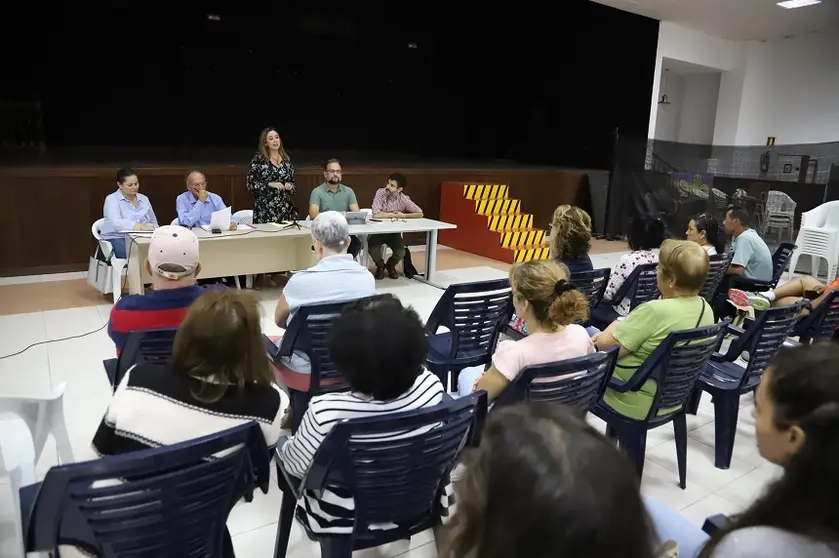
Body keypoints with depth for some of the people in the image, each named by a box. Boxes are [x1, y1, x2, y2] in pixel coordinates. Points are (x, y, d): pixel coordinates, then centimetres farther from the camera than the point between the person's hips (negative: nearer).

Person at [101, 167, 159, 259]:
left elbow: (153, 222, 23)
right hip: (117, 239, -4)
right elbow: (116, 223, -20)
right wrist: (141, 227, -36)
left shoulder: (144, 199, 15)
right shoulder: (112, 199, -1)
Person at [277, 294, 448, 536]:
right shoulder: (431, 387, -24)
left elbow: (297, 466, -16)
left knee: (283, 445, 20)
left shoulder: (325, 412, -36)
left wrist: (286, 444, 7)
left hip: (343, 518, -3)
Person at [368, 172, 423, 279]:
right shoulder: (380, 192, -15)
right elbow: (376, 214, -25)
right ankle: (380, 265, 8)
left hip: (394, 231, 1)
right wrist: (394, 214, -16)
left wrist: (402, 215, -18)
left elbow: (420, 213, -9)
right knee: (372, 248, -28)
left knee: (401, 252, -23)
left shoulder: (404, 199, -10)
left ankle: (390, 265, 15)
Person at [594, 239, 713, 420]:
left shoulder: (655, 311, -32)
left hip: (637, 403, -8)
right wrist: (614, 333, 7)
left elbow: (605, 346, -23)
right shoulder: (705, 308, -5)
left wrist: (616, 325, -2)